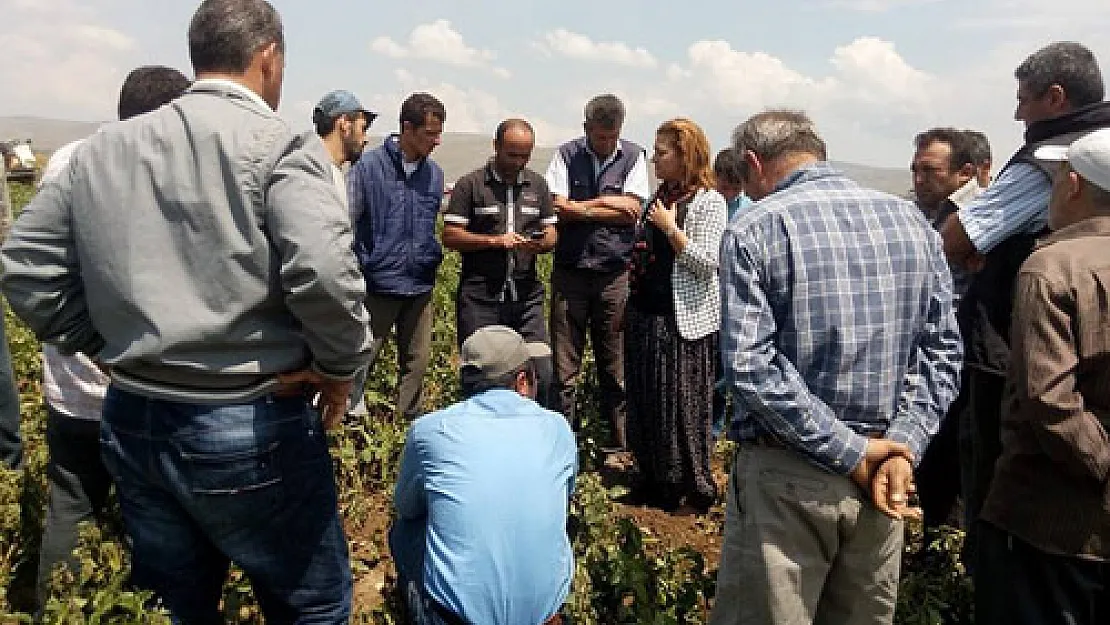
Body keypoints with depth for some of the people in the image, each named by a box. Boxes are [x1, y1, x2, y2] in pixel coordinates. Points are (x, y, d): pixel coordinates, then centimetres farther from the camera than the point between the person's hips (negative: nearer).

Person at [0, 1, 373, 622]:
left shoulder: (102, 149, 7)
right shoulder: (281, 145, -12)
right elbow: (325, 274, -27)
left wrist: (108, 345, 13)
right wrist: (341, 366, -11)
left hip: (131, 422, 7)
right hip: (250, 430, -6)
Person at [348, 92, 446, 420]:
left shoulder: (434, 173, 8)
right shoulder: (369, 165, -8)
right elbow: (346, 224, -7)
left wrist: (433, 258, 11)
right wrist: (363, 268, -10)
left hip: (420, 286, 5)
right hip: (378, 285, -5)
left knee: (417, 362, 12)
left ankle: (411, 424, 24)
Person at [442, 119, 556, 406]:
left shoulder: (538, 184, 14)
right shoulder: (471, 184, 1)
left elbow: (551, 234, 14)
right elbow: (450, 236, -4)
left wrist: (541, 243, -9)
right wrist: (495, 240, -14)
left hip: (527, 295, 3)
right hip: (479, 297, -3)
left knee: (541, 376, -1)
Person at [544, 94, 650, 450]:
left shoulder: (632, 156, 5)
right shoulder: (567, 155, 4)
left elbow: (633, 211, -6)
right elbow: (559, 207, -5)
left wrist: (582, 209, -5)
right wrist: (606, 202, -5)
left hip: (614, 273, 0)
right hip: (570, 270, 0)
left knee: (615, 361, 5)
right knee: (563, 361, 3)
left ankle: (619, 440, 16)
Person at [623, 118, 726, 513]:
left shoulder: (709, 202, -10)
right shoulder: (661, 196, 12)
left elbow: (708, 263, -19)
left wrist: (671, 229, -18)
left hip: (685, 320, -8)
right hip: (646, 314, 8)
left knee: (683, 405, 1)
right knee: (645, 402, 13)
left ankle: (694, 489, 17)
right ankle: (655, 482, 28)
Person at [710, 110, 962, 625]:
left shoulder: (753, 230, -9)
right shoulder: (912, 221, 5)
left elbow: (750, 365, -18)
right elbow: (942, 350, 1)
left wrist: (851, 452, -14)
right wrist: (901, 446, -5)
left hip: (786, 475, -5)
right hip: (880, 467, 5)